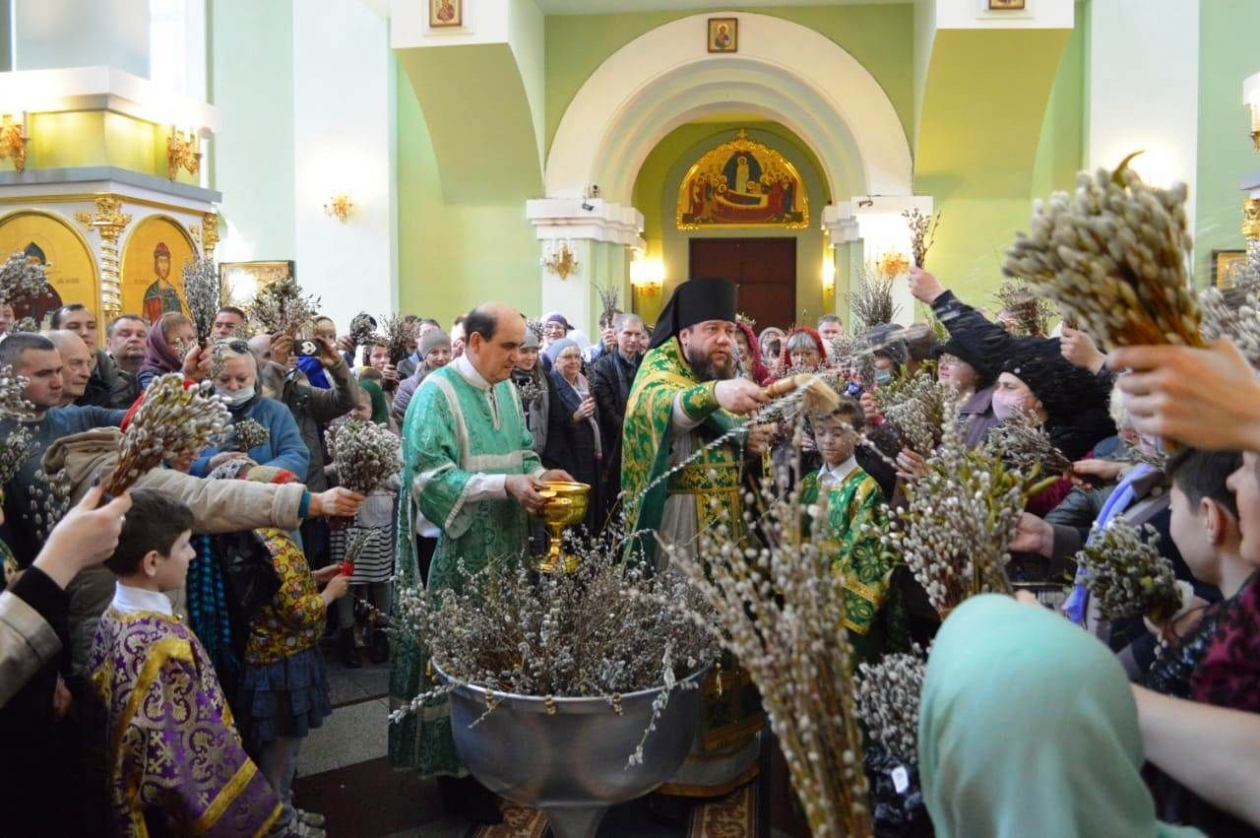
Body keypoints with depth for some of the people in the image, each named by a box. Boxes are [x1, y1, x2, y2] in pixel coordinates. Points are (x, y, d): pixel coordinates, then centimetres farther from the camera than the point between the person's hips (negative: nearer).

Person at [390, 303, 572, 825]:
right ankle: (459, 775, 17)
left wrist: (538, 474, -3)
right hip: (459, 554, -7)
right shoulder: (437, 392, -13)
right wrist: (505, 485, -25)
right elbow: (429, 474, -21)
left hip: (506, 549, 7)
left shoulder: (506, 390, 10)